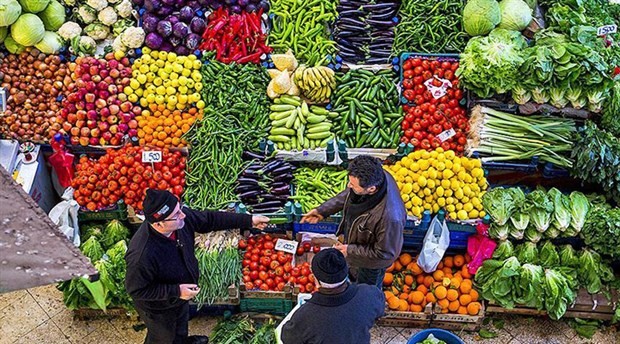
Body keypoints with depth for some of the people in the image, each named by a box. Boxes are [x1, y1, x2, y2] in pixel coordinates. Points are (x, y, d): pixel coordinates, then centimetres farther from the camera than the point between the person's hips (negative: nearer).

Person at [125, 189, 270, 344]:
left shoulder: (181, 217, -27)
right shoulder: (142, 255, -45)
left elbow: (210, 219, -10)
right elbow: (136, 290, -31)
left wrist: (249, 220, -9)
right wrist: (176, 291, -33)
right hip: (159, 308, -7)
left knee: (181, 322, 37)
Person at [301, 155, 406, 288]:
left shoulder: (390, 216, -49)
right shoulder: (374, 177, -28)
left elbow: (385, 253, -30)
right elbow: (347, 195, -4)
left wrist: (350, 250, -24)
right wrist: (323, 210, -6)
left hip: (372, 261, -6)